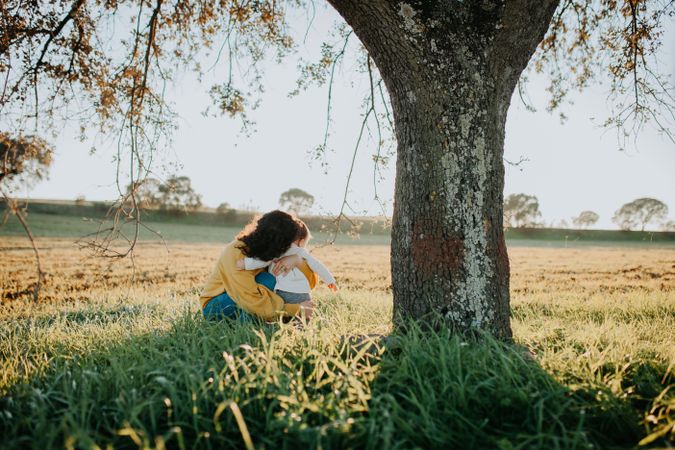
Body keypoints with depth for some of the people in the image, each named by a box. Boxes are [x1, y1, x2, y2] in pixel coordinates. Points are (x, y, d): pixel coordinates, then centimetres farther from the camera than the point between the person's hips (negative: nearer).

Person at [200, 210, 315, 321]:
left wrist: (297, 260, -30)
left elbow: (310, 279, -9)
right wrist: (298, 310, -28)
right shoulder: (236, 253, -29)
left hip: (241, 304, 7)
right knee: (266, 281, -28)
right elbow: (257, 303, -35)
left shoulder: (270, 250, -9)